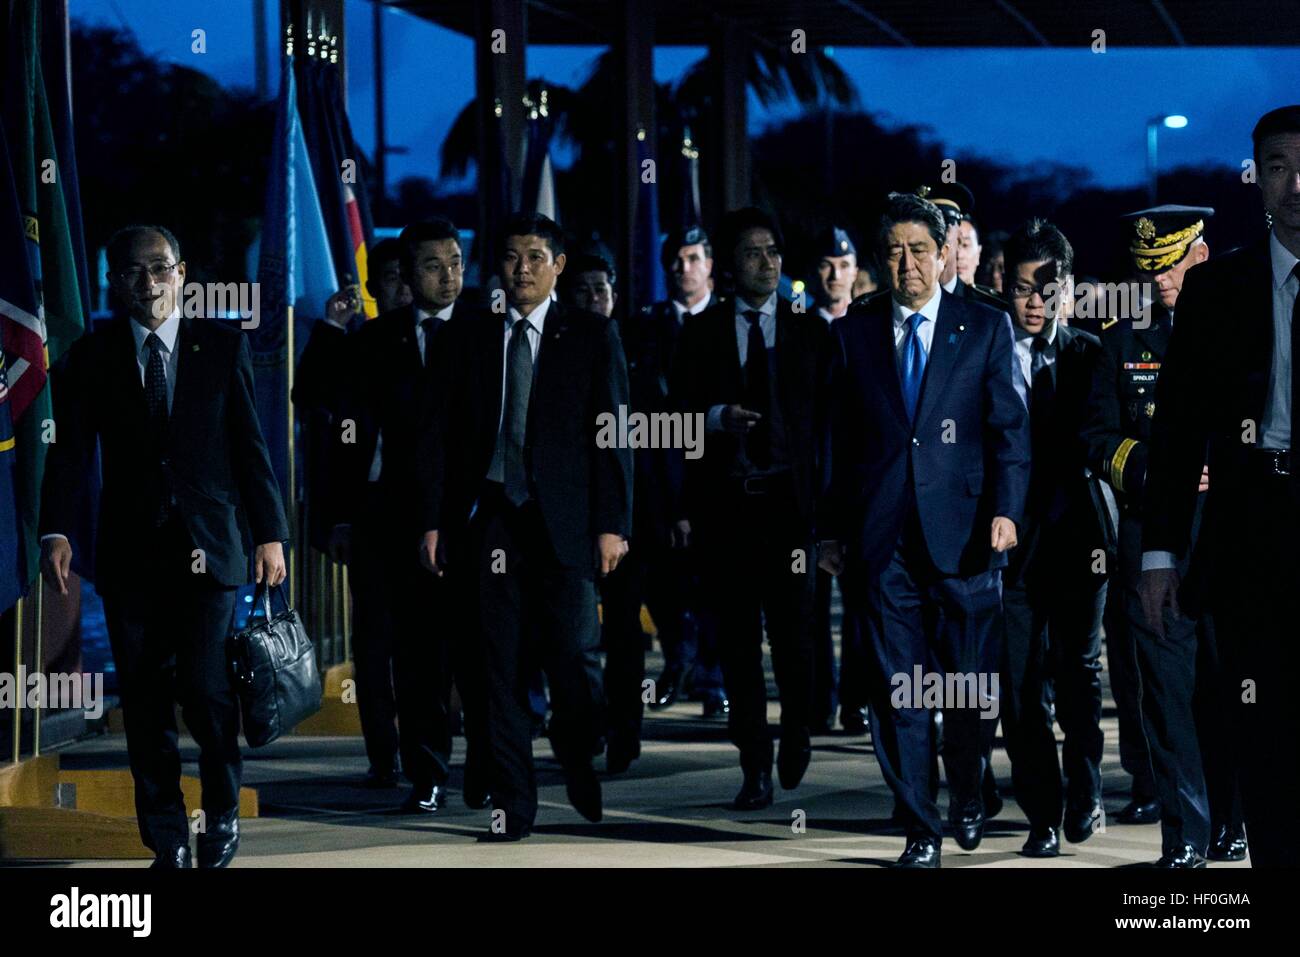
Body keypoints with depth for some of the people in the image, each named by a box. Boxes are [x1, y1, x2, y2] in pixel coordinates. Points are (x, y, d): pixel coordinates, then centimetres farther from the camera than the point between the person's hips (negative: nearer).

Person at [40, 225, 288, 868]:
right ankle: (167, 841, 12)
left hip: (208, 549, -1)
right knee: (145, 703, 2)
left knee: (204, 688, -11)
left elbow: (250, 446, 5)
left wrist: (270, 535, 0)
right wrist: (55, 532, -13)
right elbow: (70, 452, 1)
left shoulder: (223, 347, 6)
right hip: (131, 555, 1)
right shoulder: (91, 357, 7)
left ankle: (222, 811, 13)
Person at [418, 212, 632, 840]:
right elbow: (443, 434, 11)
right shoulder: (471, 339, 12)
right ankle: (512, 806, 5)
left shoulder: (592, 335, 7)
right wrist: (435, 521, 4)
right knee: (501, 670, 1)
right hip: (491, 522, 2)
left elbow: (611, 434, 3)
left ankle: (588, 783, 15)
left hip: (563, 521, -2)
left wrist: (612, 524, -5)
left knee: (575, 659, -8)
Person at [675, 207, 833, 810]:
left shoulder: (809, 331, 9)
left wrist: (823, 497, -3)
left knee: (792, 628, -7)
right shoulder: (701, 333, 10)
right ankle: (756, 770, 7)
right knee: (738, 640, 1)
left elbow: (824, 417, 5)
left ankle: (796, 732, 21)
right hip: (724, 502, 1)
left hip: (787, 496, -1)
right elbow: (681, 414, 8)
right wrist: (718, 417, -14)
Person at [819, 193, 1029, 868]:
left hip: (962, 530, -1)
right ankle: (921, 830, 7)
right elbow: (838, 437, 11)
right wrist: (831, 527, 7)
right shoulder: (853, 332, 10)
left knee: (972, 680, 3)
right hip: (882, 535, 1)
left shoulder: (986, 329, 6)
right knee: (897, 688, 0)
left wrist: (1005, 509, -11)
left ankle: (966, 796, 29)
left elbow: (1010, 428, 2)